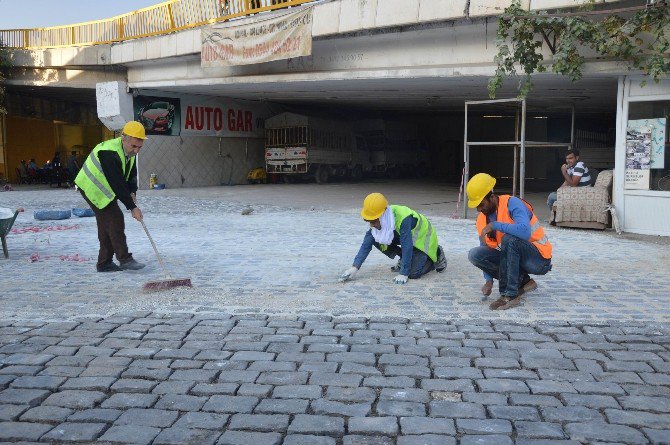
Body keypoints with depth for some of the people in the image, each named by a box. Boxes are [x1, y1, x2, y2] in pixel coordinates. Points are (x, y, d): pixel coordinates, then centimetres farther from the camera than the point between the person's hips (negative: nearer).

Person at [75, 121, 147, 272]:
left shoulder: (130, 151, -4)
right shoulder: (109, 153, -32)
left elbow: (132, 174, 7)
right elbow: (117, 184, -34)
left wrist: (132, 193, -13)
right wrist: (132, 207, -30)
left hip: (105, 189, 9)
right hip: (93, 189, -9)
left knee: (106, 225, 9)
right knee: (115, 219, -14)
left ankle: (104, 263, 15)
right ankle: (125, 259, -10)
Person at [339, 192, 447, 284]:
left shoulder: (403, 218, -39)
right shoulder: (379, 220, -18)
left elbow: (407, 246, -38)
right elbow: (367, 243, -19)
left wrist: (403, 274, -38)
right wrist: (355, 267, -28)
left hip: (422, 237, -6)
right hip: (402, 236, 7)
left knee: (413, 273, -24)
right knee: (377, 239, -16)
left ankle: (436, 255, 5)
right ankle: (404, 259, 5)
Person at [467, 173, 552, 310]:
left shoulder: (512, 203, -20)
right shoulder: (482, 218, 0)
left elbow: (525, 232, -39)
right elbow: (485, 252, 5)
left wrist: (494, 225, -32)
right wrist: (489, 280, -7)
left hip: (540, 259, -7)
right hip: (513, 257, 7)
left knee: (509, 239, -35)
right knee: (475, 254, -12)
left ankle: (510, 295, -25)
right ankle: (523, 282, -1)